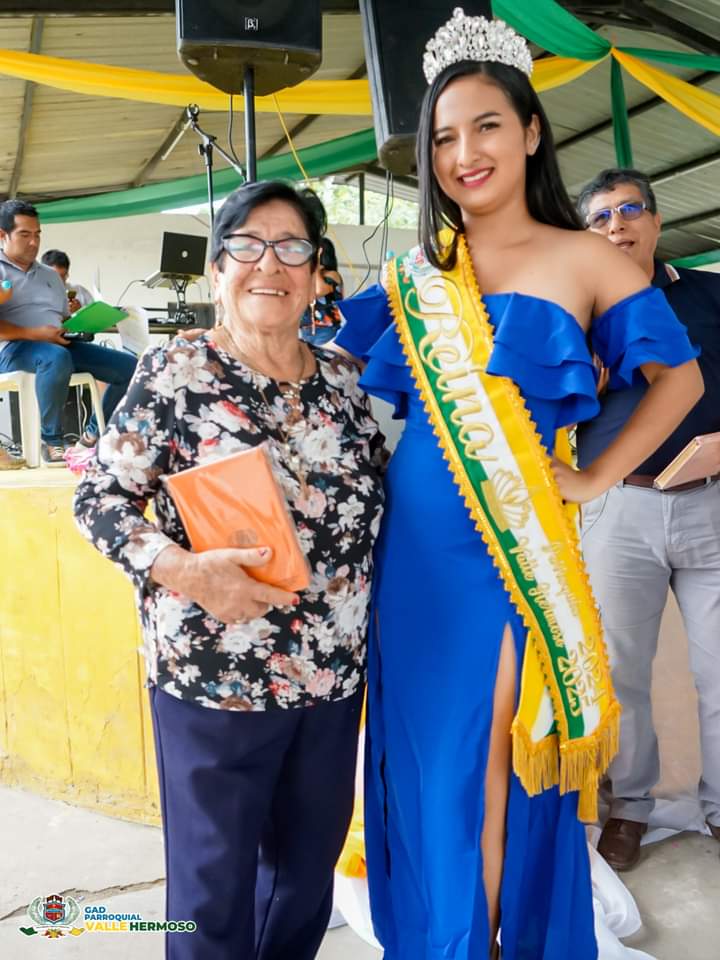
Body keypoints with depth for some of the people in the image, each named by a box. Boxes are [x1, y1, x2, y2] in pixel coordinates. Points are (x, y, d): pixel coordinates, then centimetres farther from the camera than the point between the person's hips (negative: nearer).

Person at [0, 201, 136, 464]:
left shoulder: (50, 275, 25)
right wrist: (34, 334, -19)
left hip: (61, 346, 7)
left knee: (129, 366, -7)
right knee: (56, 358, -42)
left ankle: (95, 434, 1)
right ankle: (51, 441, -27)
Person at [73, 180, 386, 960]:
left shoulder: (344, 379, 4)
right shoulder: (174, 373, -9)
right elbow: (97, 500, -8)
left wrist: (364, 622, 2)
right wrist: (185, 572, -23)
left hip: (334, 675, 5)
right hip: (214, 679, -4)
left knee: (310, 865, 23)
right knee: (214, 883, 14)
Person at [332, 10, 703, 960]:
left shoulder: (583, 259, 0)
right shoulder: (416, 273, 9)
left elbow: (679, 376, 5)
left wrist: (597, 477, -1)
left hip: (513, 544, -3)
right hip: (413, 542, 4)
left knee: (491, 760, 6)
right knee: (421, 752, 14)